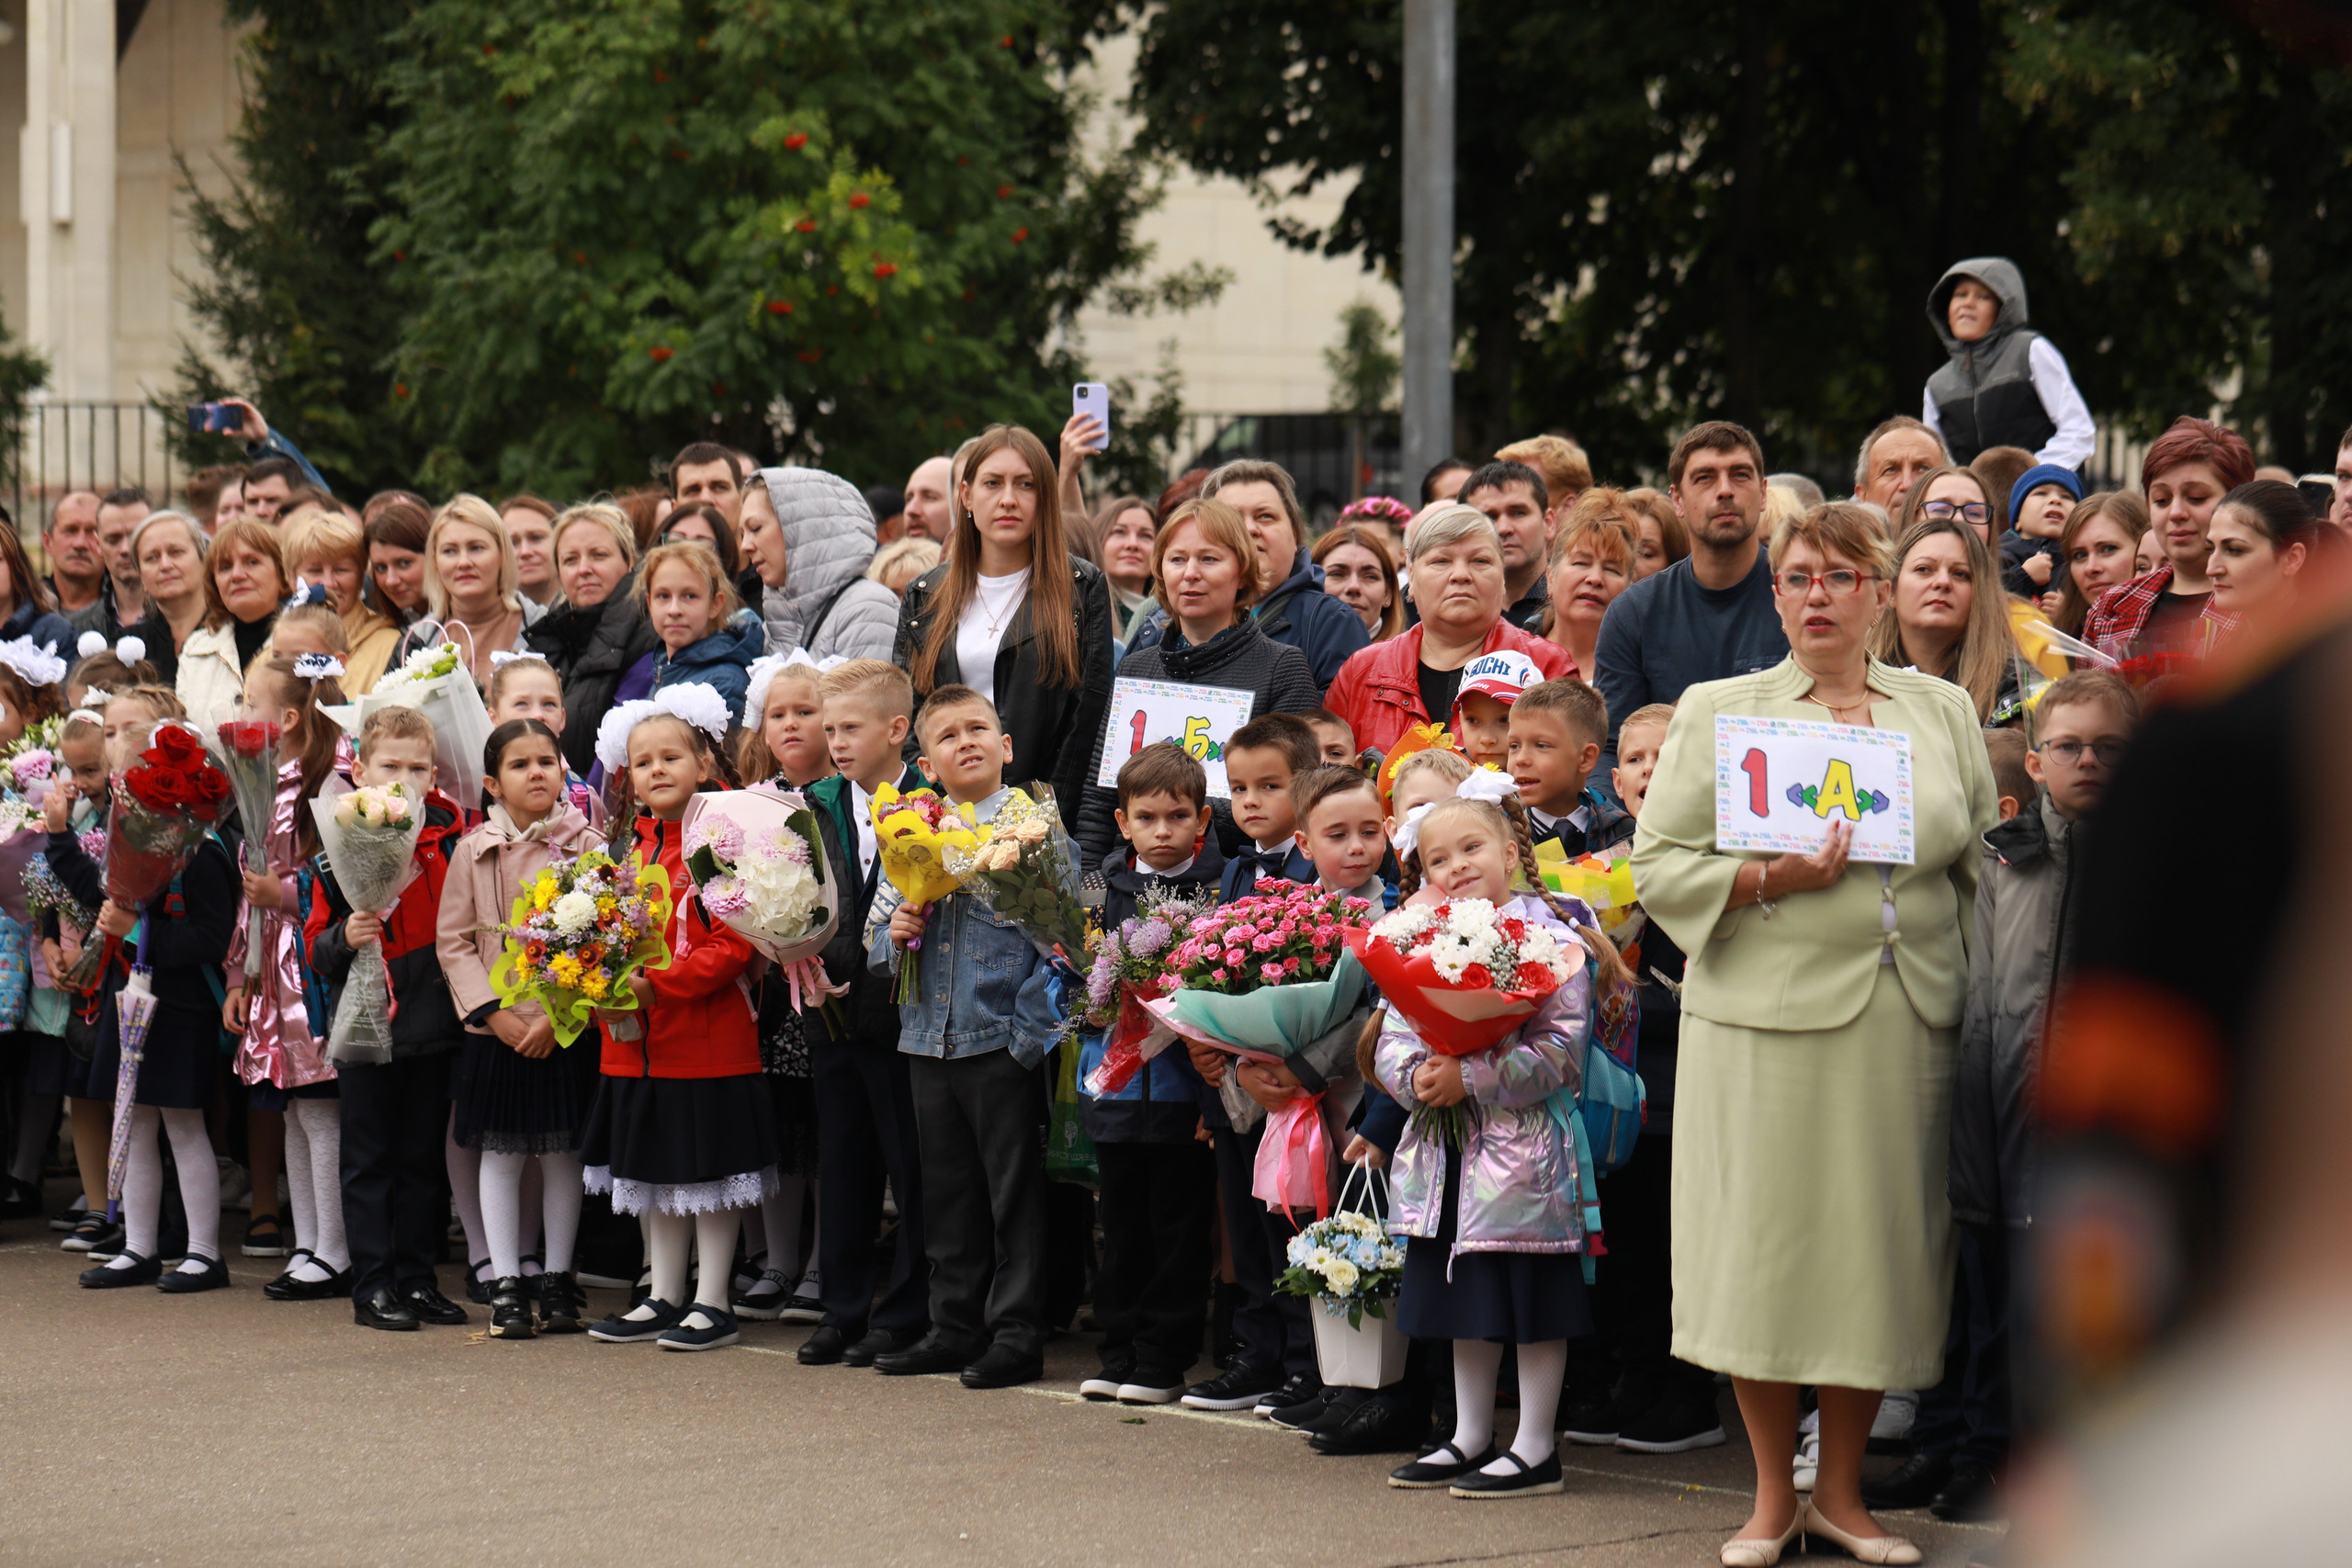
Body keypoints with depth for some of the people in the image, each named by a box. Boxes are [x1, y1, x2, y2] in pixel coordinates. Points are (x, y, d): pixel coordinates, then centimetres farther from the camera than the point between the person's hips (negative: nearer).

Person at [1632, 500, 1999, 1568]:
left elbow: (1982, 863, 15)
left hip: (1906, 1025, 2)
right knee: (1765, 1245, -2)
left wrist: (1983, 990, 4)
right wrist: (1771, 879, -15)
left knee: (1880, 1247, 4)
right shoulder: (1717, 712, 6)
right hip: (1767, 1018, -2)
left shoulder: (1942, 712, 14)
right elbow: (1660, 867, 0)